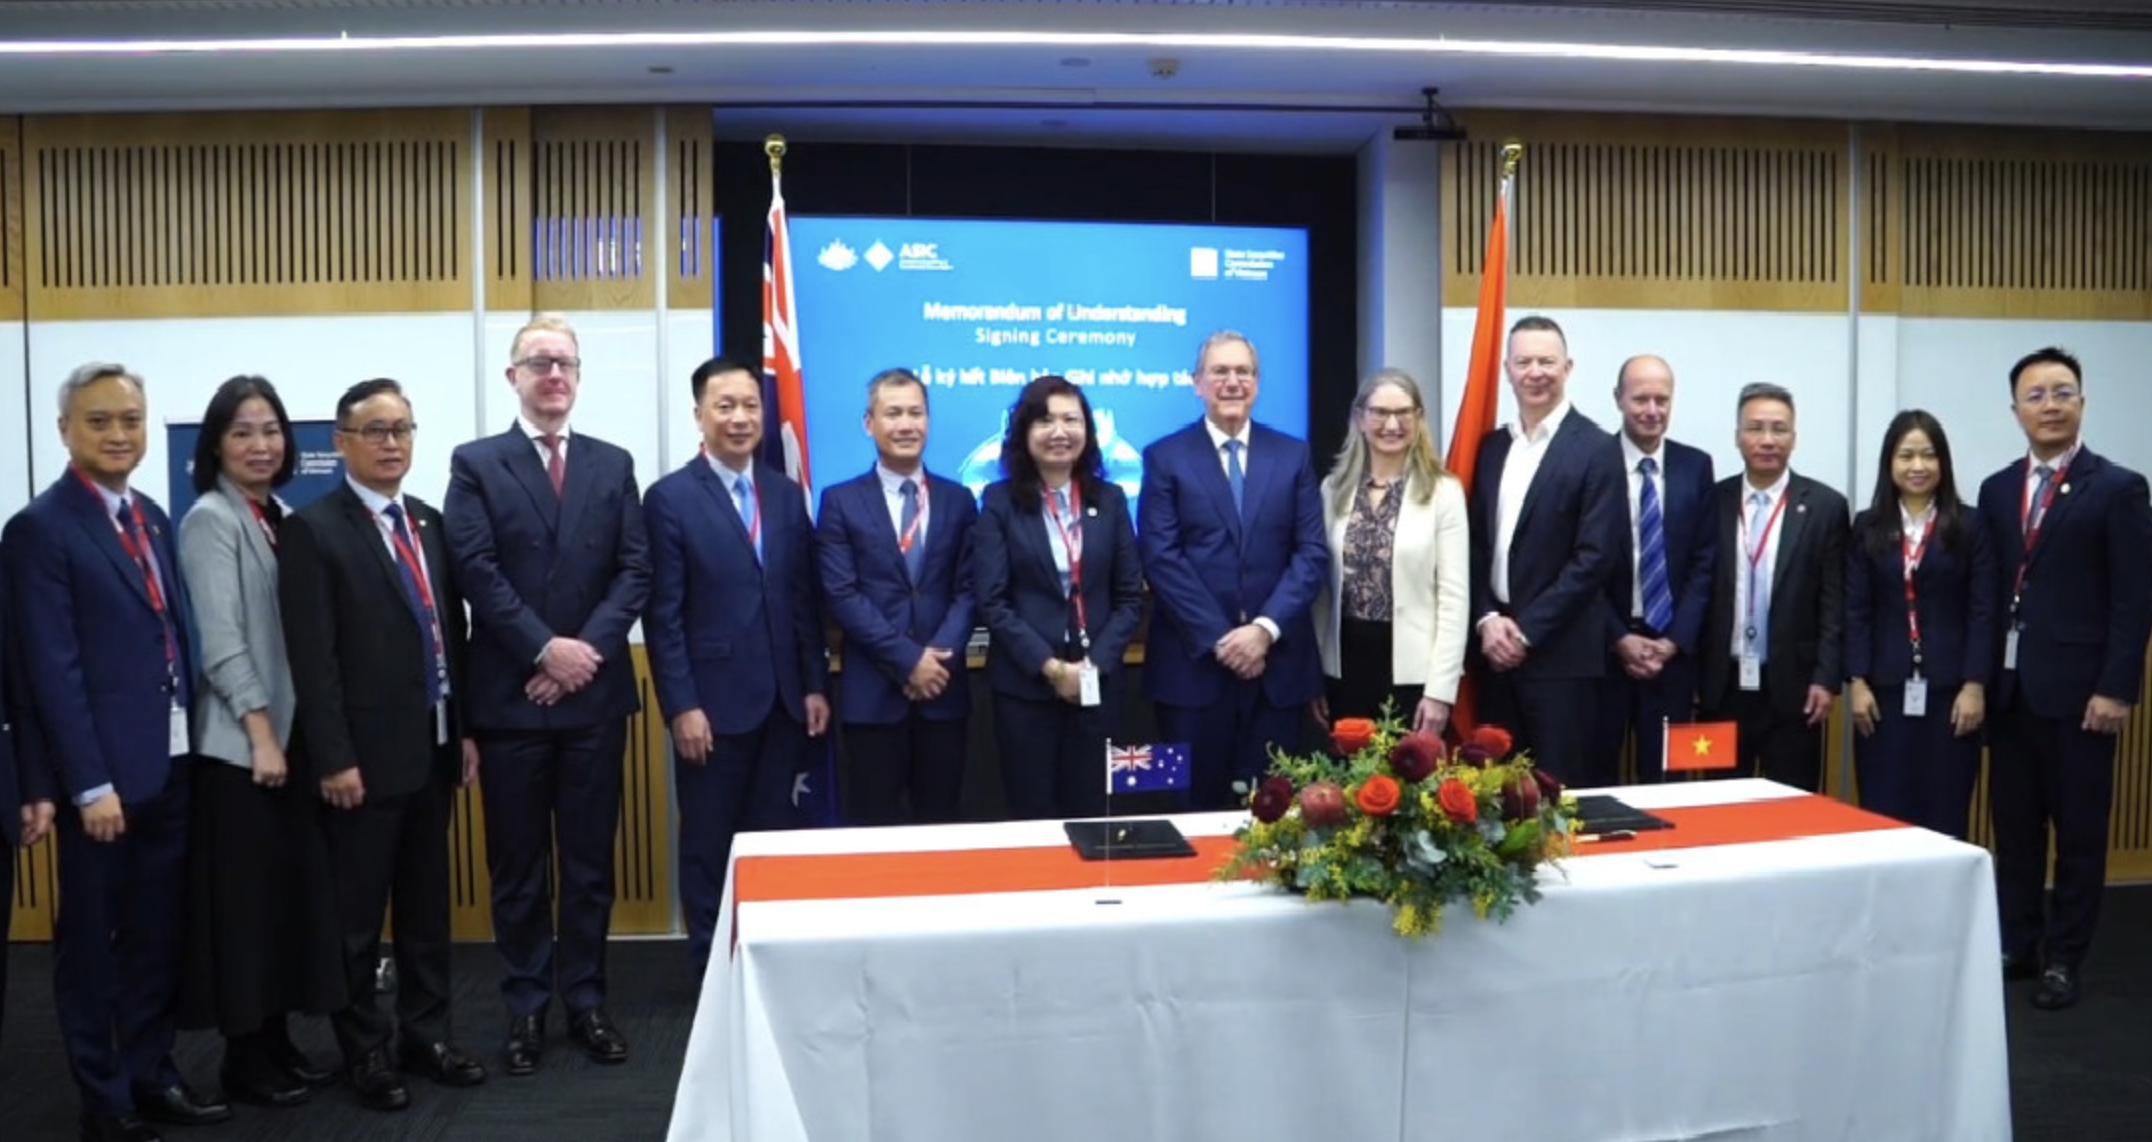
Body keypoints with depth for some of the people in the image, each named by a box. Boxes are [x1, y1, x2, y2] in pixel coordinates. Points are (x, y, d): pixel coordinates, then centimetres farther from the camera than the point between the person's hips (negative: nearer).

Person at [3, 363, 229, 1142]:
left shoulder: (152, 517, 11)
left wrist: (193, 739, 6)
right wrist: (89, 783, -17)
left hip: (172, 763, 7)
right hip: (106, 771, -6)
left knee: (156, 936, 16)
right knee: (92, 942, 8)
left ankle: (151, 1074, 29)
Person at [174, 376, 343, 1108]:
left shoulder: (277, 518, 12)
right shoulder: (210, 519, -10)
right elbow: (220, 641, -15)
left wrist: (288, 732, 9)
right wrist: (260, 734, -16)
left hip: (292, 734, 7)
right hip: (239, 743, -7)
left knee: (294, 890, 10)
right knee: (247, 899, 0)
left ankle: (277, 1043, 21)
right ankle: (244, 1059, 12)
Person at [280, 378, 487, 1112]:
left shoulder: (428, 522, 11)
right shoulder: (313, 529, -8)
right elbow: (313, 659, -13)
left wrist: (465, 727, 9)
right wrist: (334, 758, -17)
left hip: (433, 747, 6)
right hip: (366, 754, -6)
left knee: (427, 905, 14)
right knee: (358, 914, 7)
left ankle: (425, 1035, 27)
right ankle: (365, 1051, 22)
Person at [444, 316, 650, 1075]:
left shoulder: (613, 464, 10)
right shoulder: (476, 464, 3)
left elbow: (635, 571, 2)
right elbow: (477, 572, -8)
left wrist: (588, 650, -11)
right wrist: (545, 650, -15)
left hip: (596, 692, 2)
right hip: (512, 694, -2)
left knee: (591, 862, 9)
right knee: (518, 867, 7)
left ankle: (586, 1002, 21)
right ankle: (525, 1009, 19)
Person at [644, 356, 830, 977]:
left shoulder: (787, 494, 10)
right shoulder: (670, 498, -5)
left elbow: (805, 600, 10)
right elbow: (664, 616, -9)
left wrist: (815, 685, 5)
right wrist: (681, 706, -13)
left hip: (783, 701, 4)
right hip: (713, 703, -4)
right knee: (710, 846, 8)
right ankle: (712, 970, 21)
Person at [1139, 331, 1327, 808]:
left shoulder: (1293, 455, 10)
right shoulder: (1165, 457, 3)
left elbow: (1313, 552, 2)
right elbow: (1160, 558, -5)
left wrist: (1265, 629, -12)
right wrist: (1217, 639, -13)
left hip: (1277, 661, 2)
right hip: (1194, 662, -2)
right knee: (1195, 804, 4)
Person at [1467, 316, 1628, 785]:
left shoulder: (1597, 449, -6)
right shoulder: (1491, 447, 12)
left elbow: (1595, 556, -12)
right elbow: (1477, 543, 11)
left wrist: (1527, 630, -14)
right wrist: (1486, 619, -4)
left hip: (1561, 652, -5)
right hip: (1497, 648, 6)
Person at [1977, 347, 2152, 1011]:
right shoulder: (1997, 490, 11)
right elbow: (1989, 590, 9)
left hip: (2077, 690, -4)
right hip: (2008, 687, 5)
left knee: (2079, 831, 5)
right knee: (2013, 825, 11)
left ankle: (2063, 959, 15)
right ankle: (2016, 946, 22)